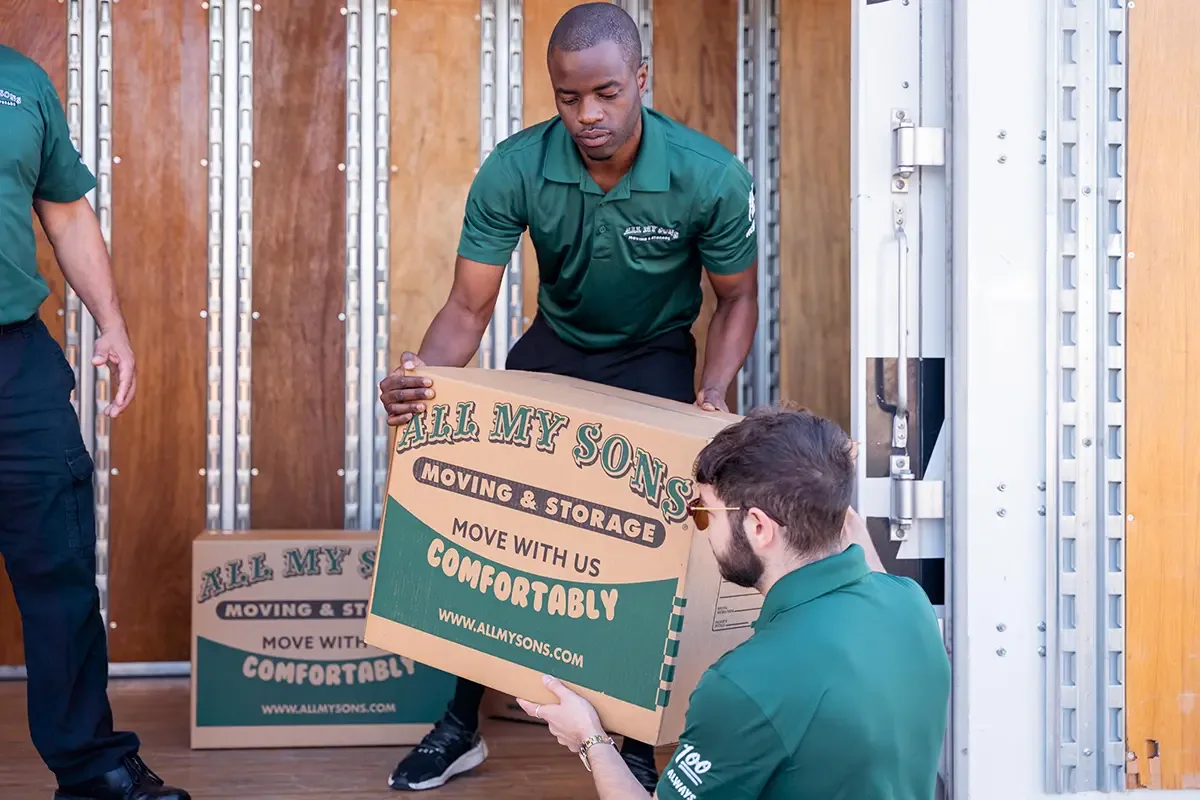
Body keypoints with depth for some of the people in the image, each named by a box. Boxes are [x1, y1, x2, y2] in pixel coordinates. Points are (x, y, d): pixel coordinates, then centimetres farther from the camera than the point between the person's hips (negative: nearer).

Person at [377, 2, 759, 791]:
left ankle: (636, 746, 7)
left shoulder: (711, 178, -27)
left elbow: (737, 297, -11)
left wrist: (713, 394, -28)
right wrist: (419, 375, -42)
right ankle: (462, 725, 14)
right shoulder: (515, 170, -25)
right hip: (556, 344, 2)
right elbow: (468, 308, -21)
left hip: (655, 356, -2)